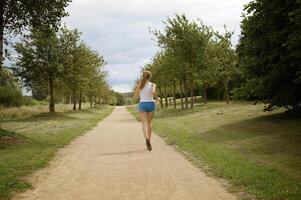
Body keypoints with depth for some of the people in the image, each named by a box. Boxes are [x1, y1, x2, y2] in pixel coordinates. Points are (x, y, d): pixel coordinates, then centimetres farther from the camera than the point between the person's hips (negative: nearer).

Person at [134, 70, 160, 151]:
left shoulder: (139, 85, 4)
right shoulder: (152, 85, -1)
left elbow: (135, 97, 4)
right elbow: (153, 92, -22)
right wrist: (157, 97, -3)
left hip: (142, 104, 0)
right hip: (151, 104, 0)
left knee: (145, 124, -9)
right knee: (149, 123, 18)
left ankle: (147, 139, -34)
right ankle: (148, 140, 23)